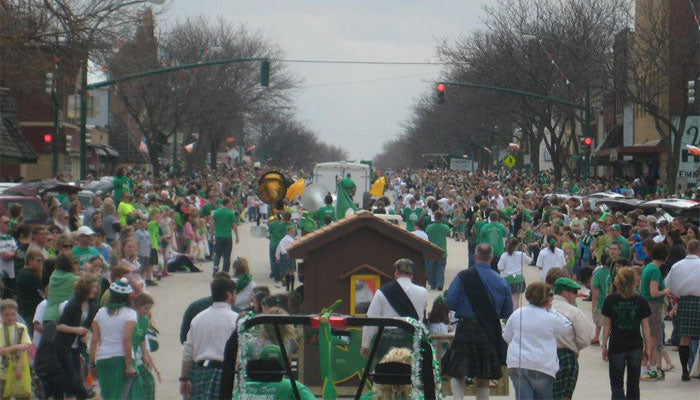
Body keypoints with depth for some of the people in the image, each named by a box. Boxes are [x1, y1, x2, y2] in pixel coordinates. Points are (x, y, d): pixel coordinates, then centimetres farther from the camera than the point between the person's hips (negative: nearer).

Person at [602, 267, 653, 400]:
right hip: (635, 347, 2)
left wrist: (604, 346, 6)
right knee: (633, 384, 14)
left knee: (616, 384, 2)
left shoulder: (611, 300, -6)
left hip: (616, 347, -2)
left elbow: (607, 325, -2)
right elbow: (645, 327, 0)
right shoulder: (640, 301, -3)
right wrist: (647, 348, 7)